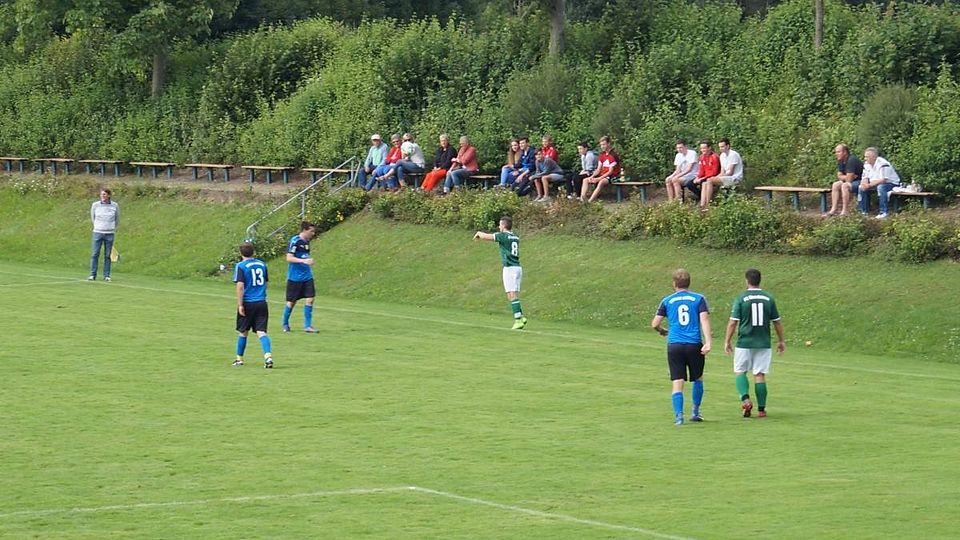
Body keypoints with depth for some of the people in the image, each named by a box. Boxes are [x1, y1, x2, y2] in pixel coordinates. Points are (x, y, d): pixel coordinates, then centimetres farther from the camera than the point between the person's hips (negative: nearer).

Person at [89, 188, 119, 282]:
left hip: (109, 234, 0)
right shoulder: (95, 205, -1)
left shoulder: (115, 206, 0)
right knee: (95, 254, -4)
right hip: (98, 233, 0)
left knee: (107, 255, 3)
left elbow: (117, 219, 15)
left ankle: (106, 275, 9)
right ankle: (92, 275, 0)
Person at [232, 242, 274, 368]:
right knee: (261, 332, -3)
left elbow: (240, 286, -14)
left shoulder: (241, 266, -7)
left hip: (248, 303, -3)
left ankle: (239, 358, 24)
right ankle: (268, 355, -23)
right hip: (262, 303, 3)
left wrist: (240, 305, -13)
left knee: (242, 332, 13)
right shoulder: (262, 264, 8)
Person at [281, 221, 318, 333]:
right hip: (295, 277, -7)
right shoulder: (294, 241, -13)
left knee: (310, 299, -4)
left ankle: (307, 325, 2)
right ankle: (285, 324, 22)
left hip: (307, 277, 7)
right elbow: (289, 258, -20)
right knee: (291, 302, 4)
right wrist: (303, 261, -29)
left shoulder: (306, 242, 10)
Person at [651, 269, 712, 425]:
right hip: (695, 345, 0)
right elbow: (704, 320, -7)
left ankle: (679, 416, -12)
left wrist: (662, 331, 27)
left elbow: (654, 324, 5)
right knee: (698, 379, 20)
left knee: (678, 382, 0)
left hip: (674, 346, 0)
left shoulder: (667, 301, 7)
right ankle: (695, 413, 24)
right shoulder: (699, 299, 5)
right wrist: (708, 342, -13)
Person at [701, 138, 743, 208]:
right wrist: (715, 177, -7)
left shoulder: (733, 155, -13)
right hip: (726, 178, 9)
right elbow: (722, 172, 13)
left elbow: (730, 173, -16)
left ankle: (707, 205, -25)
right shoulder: (722, 155, 14)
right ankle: (702, 205, -21)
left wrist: (716, 177, -13)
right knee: (705, 183, -7)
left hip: (734, 178, -9)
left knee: (710, 181, -25)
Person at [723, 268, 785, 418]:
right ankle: (762, 409, 6)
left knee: (739, 372, 11)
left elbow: (733, 322, -7)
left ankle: (745, 398, -12)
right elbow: (777, 322, 9)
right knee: (760, 375, 7)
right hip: (763, 343, 2)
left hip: (744, 343, -2)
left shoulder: (741, 298, -6)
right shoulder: (768, 298, 3)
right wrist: (781, 341, 20)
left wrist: (727, 342, 2)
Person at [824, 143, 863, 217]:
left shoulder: (851, 160, -23)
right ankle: (833, 210, -9)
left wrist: (843, 177, -4)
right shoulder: (841, 161, 6)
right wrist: (847, 177, -9)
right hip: (853, 181, 10)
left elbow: (849, 179, -25)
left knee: (845, 185, -31)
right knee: (835, 185, -3)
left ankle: (845, 211, -29)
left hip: (860, 181, -10)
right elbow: (839, 176, 8)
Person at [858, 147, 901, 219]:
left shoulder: (883, 164, -25)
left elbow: (883, 180, -30)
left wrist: (869, 185, -31)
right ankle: (863, 211, 1)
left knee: (881, 187, -38)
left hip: (891, 183, -8)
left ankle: (883, 212, -34)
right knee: (861, 187, -6)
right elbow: (865, 178, 7)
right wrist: (864, 183, -18)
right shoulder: (866, 164, 3)